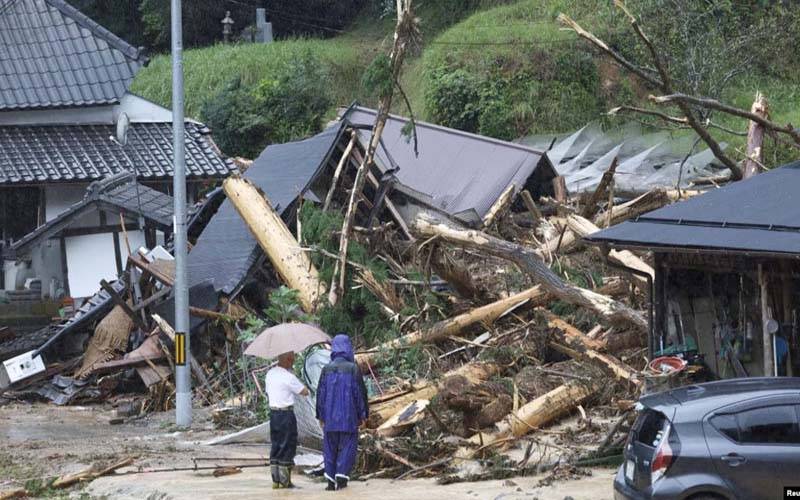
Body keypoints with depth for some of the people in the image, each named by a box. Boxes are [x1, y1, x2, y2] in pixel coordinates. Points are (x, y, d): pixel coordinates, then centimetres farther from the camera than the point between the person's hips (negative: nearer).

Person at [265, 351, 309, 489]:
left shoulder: (270, 374, 8)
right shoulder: (288, 377, -16)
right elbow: (305, 392, -8)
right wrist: (298, 384, 7)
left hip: (273, 413, 8)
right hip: (286, 414, -8)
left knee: (275, 447, 12)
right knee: (287, 448, 0)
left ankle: (275, 480, 14)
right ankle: (285, 481, 1)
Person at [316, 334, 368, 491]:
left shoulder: (326, 369, -2)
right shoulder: (353, 369, -9)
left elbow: (320, 393, 1)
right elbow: (360, 392, -7)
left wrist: (320, 416, 9)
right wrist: (362, 415, 2)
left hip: (330, 415, 2)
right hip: (349, 416, -2)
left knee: (330, 448, 10)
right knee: (347, 447, 8)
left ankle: (331, 481, 4)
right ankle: (341, 476, -3)